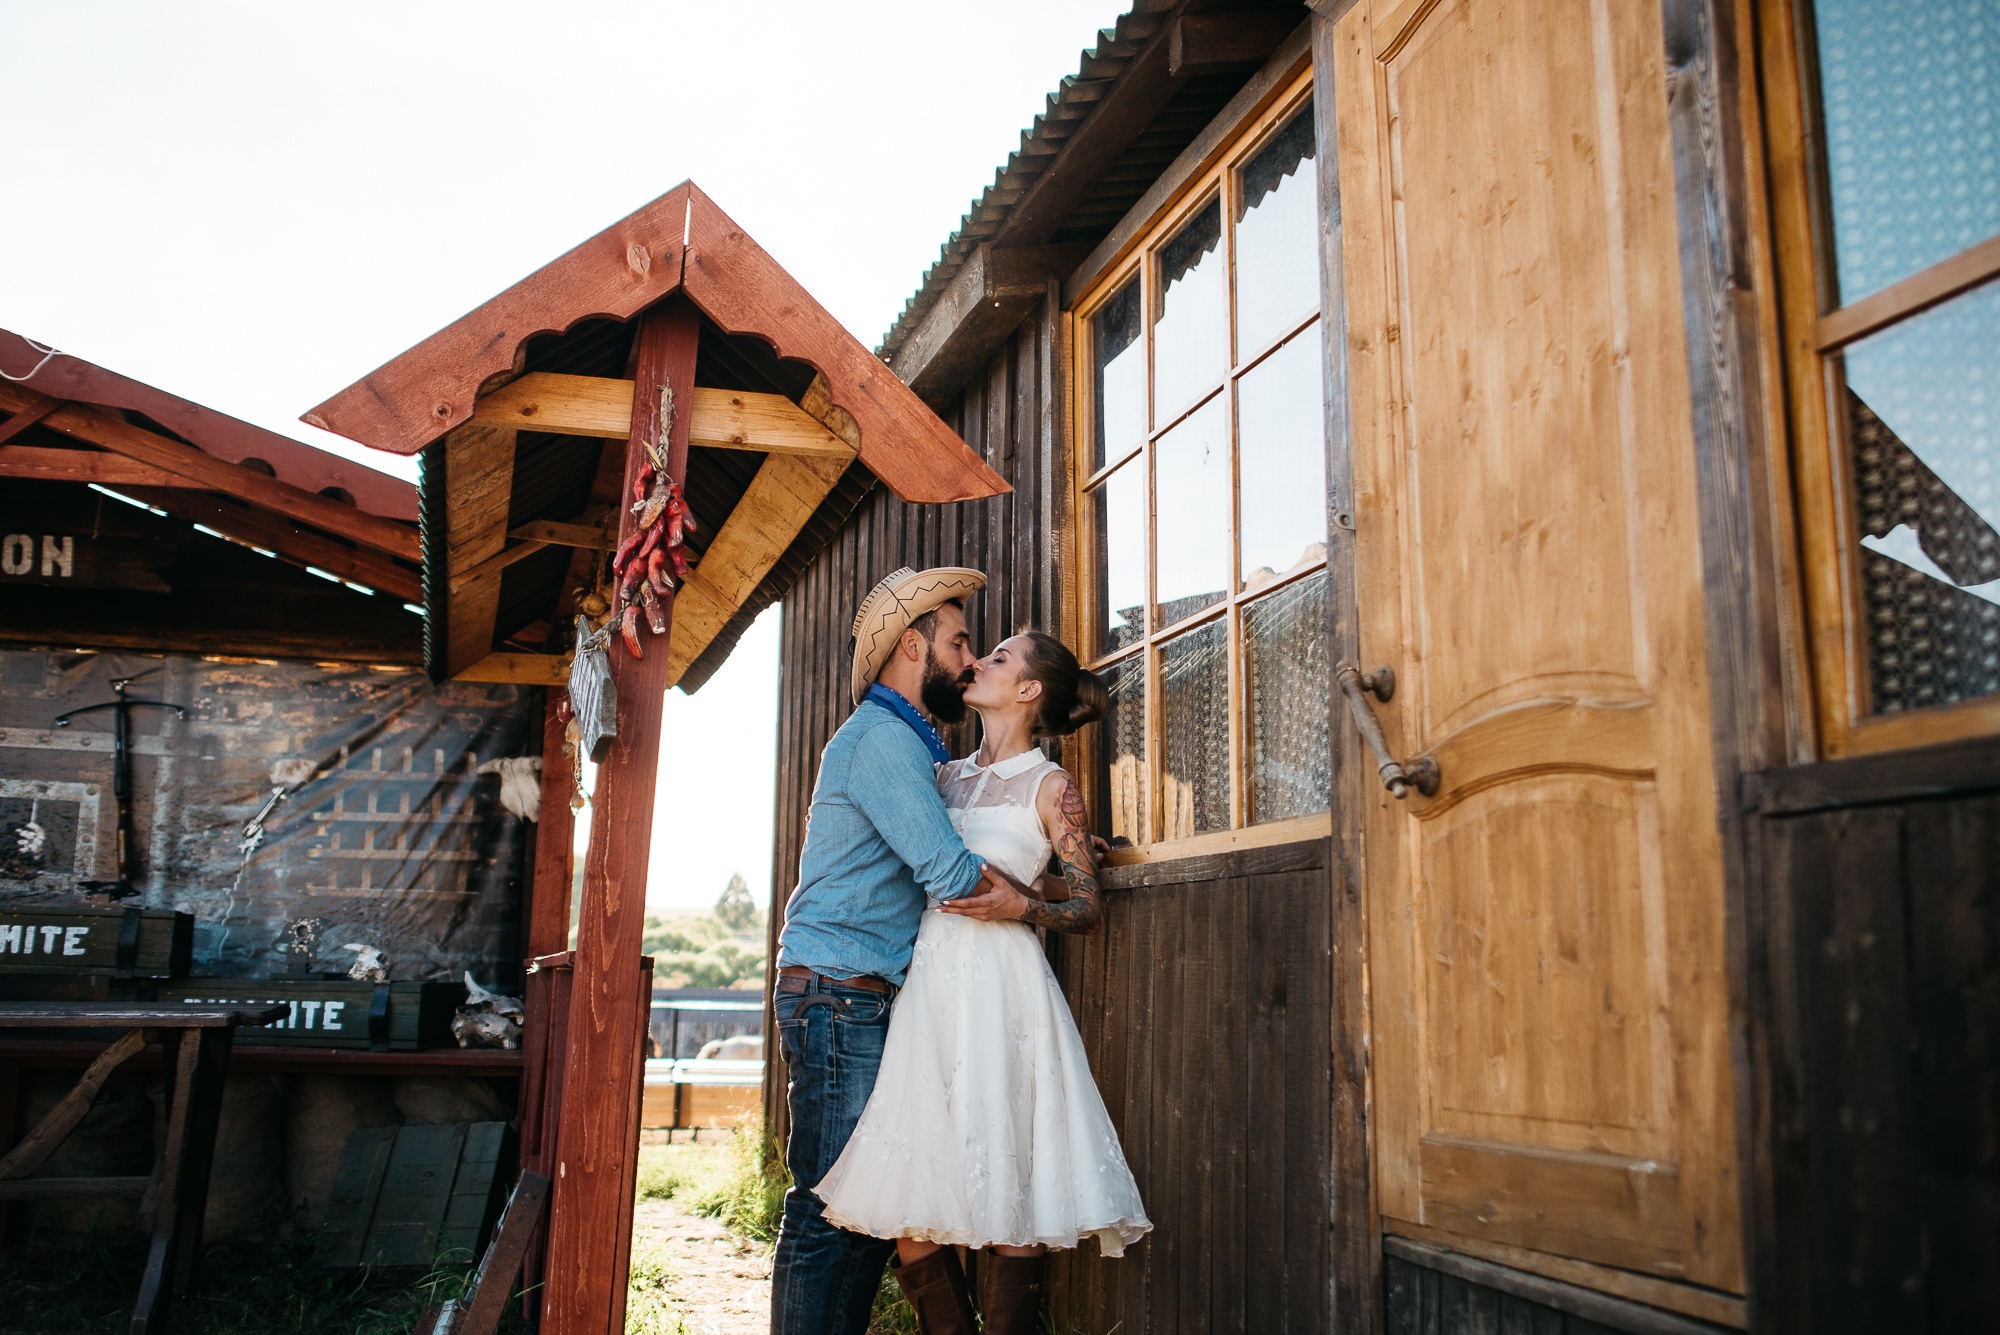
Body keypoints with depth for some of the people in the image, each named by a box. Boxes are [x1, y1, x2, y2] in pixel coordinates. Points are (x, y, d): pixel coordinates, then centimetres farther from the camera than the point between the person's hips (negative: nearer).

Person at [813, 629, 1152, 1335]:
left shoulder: (1050, 785, 2)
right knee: (909, 1198, 2)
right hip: (928, 981, 5)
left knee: (1005, 1184, -5)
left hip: (1001, 984, -5)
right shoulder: (946, 774, 16)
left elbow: (1089, 909, 1)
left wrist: (1019, 907, -13)